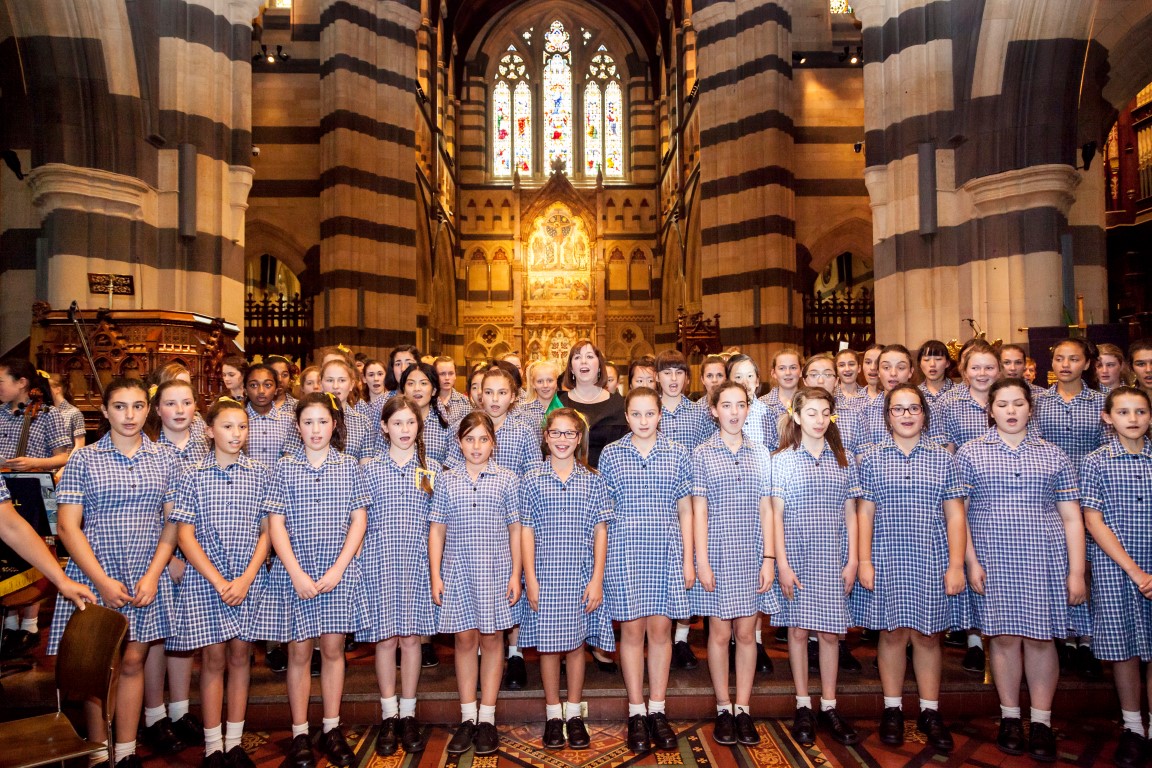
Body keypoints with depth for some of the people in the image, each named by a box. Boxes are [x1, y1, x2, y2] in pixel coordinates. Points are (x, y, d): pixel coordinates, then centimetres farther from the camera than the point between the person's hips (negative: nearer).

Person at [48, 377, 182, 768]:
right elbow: (67, 526, -5)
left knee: (133, 661, 8)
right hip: (94, 577, -1)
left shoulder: (164, 460, 4)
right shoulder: (83, 460, -1)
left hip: (146, 579, 2)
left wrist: (152, 575, -7)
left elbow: (173, 523, 4)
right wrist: (102, 580, -12)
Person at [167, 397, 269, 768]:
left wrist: (246, 578, -9)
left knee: (240, 655, 8)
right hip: (205, 578, -1)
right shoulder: (193, 476, -2)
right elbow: (184, 534, -4)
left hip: (249, 578, 1)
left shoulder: (259, 474, 1)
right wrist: (218, 581, -11)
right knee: (214, 658, 5)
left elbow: (266, 530, 2)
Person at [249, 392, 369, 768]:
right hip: (294, 572, 0)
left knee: (333, 649, 8)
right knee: (299, 652, 8)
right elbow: (276, 524, -3)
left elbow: (359, 520, 0)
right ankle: (299, 734, 21)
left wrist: (337, 569, -8)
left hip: (338, 571, 1)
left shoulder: (349, 466, 1)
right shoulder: (284, 468, -1)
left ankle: (331, 729, 22)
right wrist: (297, 573, -11)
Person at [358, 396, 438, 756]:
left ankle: (408, 715, 20)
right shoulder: (368, 468, 2)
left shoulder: (431, 469, 5)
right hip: (378, 561, -1)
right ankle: (389, 716, 19)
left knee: (411, 637, 7)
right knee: (385, 639, 5)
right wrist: (357, 562, -1)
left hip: (417, 563, 1)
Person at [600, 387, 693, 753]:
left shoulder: (678, 454, 4)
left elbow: (685, 510, 6)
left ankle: (657, 710, 20)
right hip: (625, 550, -1)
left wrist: (689, 559, 3)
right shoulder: (610, 454, 2)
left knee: (660, 629, 6)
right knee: (632, 629, 5)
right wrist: (601, 559, 2)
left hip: (666, 550, 1)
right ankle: (637, 712, 18)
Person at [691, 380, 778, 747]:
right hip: (717, 554, -2)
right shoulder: (702, 454, -1)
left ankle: (743, 709, 20)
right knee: (720, 633, 6)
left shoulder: (761, 454, 6)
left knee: (746, 633, 7)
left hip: (751, 555, 2)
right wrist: (701, 561, -8)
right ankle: (723, 709, 20)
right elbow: (699, 510, -3)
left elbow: (766, 510, 6)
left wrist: (768, 558, 0)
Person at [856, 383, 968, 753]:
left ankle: (930, 712, 22)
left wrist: (956, 565, -3)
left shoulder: (943, 458, 4)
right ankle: (892, 709, 21)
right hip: (887, 560, 0)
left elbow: (955, 515, 3)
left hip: (931, 560, 1)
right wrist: (864, 561, -3)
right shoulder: (871, 459, 2)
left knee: (927, 635, 8)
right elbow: (864, 513, 2)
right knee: (892, 633, 7)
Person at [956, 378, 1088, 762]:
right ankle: (1010, 718, 18)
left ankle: (1041, 722, 18)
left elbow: (1071, 518, 7)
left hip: (1045, 558, 1)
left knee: (1041, 638, 4)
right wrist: (970, 561, -6)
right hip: (994, 559, -1)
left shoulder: (1053, 455, 9)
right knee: (1004, 637, 3)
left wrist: (1076, 570, 0)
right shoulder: (970, 452, 4)